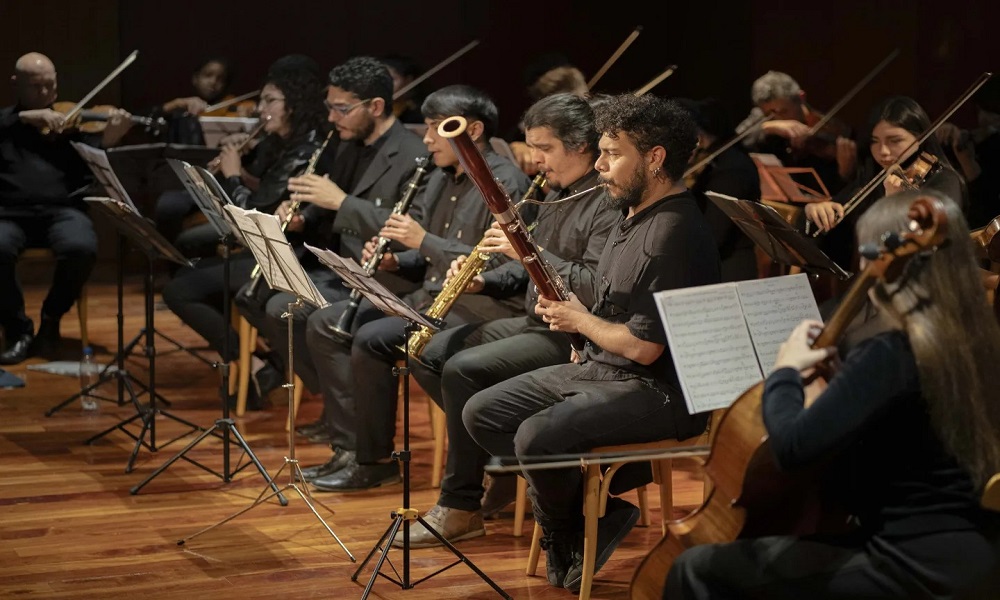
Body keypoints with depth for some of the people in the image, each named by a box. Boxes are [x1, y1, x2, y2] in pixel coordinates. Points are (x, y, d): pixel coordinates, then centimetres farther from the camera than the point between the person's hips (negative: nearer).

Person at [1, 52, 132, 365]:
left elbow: (93, 169, 1)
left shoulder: (71, 122, 15)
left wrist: (108, 141, -17)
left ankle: (51, 318, -3)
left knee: (81, 248, -32)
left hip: (61, 210, 0)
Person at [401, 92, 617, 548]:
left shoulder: (608, 206, -18)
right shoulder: (556, 195, 14)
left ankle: (460, 507, -12)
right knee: (428, 356, 5)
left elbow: (597, 289, -28)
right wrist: (485, 281, 3)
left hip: (572, 337, -11)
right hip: (534, 321, 11)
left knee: (463, 369, -24)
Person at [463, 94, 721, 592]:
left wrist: (580, 319, -8)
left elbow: (644, 346, -24)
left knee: (537, 436, -29)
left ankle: (565, 540, 1)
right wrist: (569, 312, 8)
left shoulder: (675, 234, -22)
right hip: (597, 367, 11)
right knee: (481, 414, 5)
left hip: (658, 391, -11)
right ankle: (594, 510, 2)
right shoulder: (632, 214, 11)